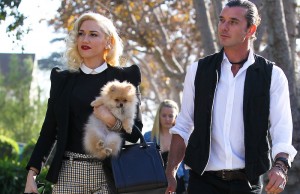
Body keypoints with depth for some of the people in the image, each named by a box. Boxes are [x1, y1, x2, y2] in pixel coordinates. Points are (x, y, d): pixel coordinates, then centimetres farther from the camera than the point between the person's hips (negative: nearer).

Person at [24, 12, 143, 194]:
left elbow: (135, 132, 4)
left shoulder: (124, 77, 6)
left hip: (108, 173, -2)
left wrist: (113, 122, -16)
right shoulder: (63, 79, 11)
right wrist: (32, 173, 4)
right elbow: (49, 130, 12)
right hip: (70, 172, 2)